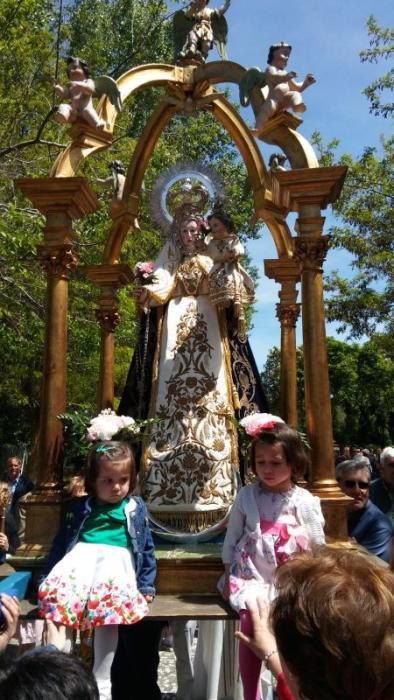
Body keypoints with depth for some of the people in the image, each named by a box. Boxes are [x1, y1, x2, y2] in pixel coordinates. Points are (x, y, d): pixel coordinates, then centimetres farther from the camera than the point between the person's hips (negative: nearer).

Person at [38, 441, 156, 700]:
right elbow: (61, 542, 21)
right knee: (57, 593, -32)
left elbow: (147, 548, 20)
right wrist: (48, 575, 14)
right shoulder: (80, 507, 20)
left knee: (109, 605, -33)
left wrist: (146, 586, 13)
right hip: (81, 554, 1)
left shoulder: (136, 508, 19)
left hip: (117, 559, -1)